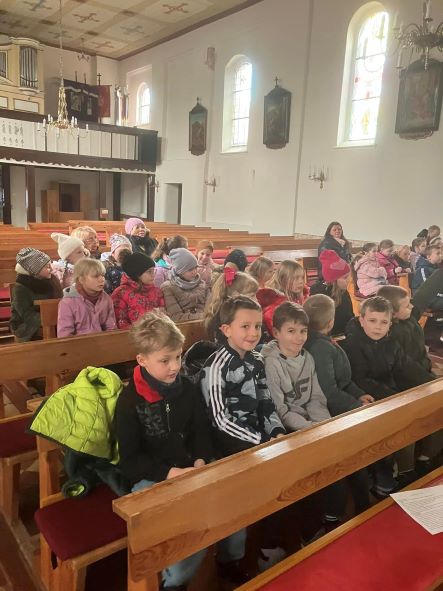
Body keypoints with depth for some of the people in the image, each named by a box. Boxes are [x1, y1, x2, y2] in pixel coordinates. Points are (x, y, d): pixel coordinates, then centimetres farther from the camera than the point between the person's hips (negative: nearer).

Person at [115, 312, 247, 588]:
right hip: (151, 479, -5)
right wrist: (170, 473, -20)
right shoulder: (130, 401, -11)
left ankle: (231, 561, 18)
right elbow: (130, 459, -10)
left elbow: (202, 431, 10)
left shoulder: (188, 388, 3)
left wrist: (201, 460, -9)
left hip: (192, 469, 5)